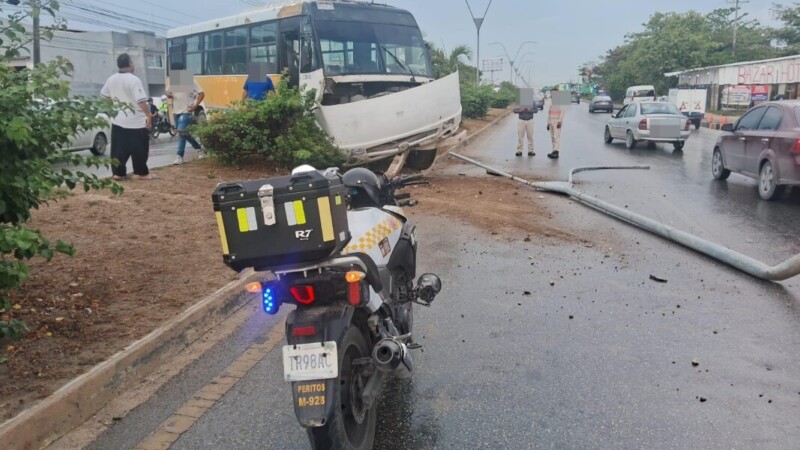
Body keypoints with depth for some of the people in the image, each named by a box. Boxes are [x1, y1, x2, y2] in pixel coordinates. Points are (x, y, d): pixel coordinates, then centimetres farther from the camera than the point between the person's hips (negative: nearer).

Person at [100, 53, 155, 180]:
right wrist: (149, 115, -15)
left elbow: (105, 96, 17)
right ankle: (142, 173, 9)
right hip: (136, 121, -6)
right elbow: (141, 101, -22)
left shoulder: (111, 79, 6)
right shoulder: (134, 80, -16)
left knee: (118, 148, 10)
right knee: (139, 148, 4)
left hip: (118, 120, 7)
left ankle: (118, 172, 11)